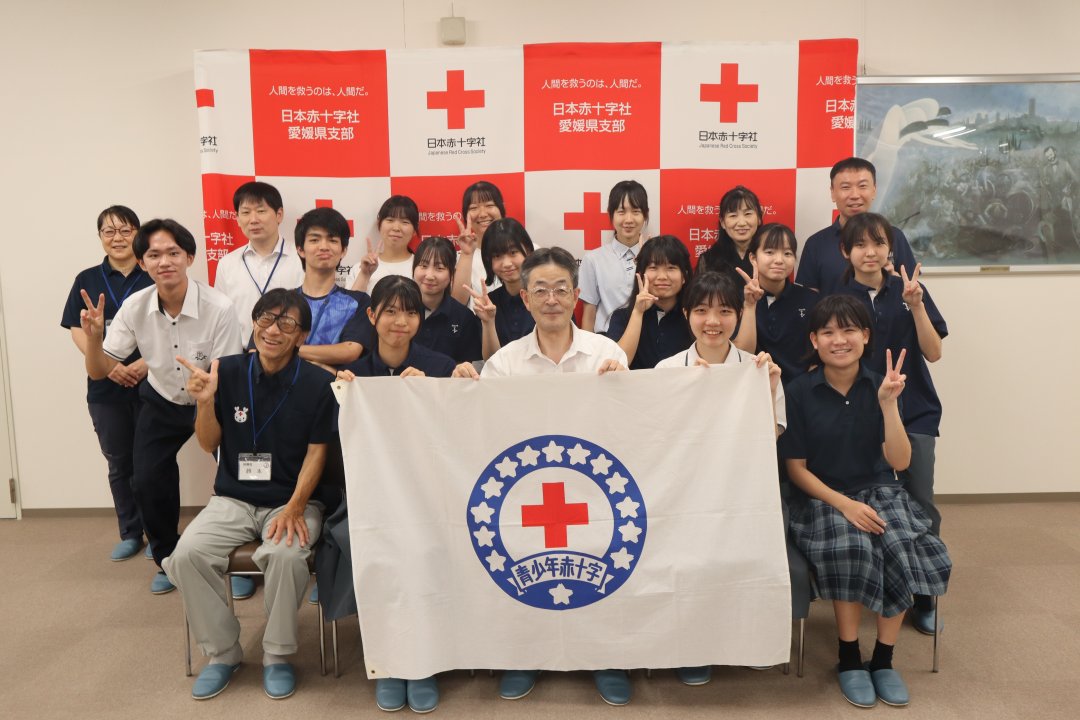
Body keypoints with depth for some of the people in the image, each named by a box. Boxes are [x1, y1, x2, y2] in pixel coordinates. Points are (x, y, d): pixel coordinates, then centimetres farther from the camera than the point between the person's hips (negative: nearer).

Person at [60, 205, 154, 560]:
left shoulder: (155, 278, 0)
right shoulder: (87, 280, 7)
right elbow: (78, 331, 3)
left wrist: (147, 362, -17)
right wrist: (108, 365, -12)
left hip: (151, 384, -2)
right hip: (105, 388, 3)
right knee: (119, 463, 11)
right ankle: (130, 534, 25)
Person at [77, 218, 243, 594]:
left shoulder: (218, 308, -26)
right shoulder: (134, 307, -14)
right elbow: (99, 371, -8)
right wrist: (93, 337, -28)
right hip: (162, 404, 4)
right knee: (147, 482, -4)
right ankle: (169, 560, 23)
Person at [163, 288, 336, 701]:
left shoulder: (317, 383, -8)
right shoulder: (227, 371, -3)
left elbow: (317, 452, -6)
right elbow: (209, 445, 3)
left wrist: (295, 507, -19)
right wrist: (205, 401, -16)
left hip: (293, 500, -2)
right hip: (233, 499, 3)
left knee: (285, 554, -32)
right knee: (187, 555, -22)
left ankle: (278, 656, -5)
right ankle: (222, 652, 2)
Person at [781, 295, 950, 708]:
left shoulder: (879, 387, 0)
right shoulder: (800, 392, -6)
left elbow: (899, 462, -6)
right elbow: (796, 467, -5)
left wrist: (888, 404, -18)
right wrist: (843, 503, -17)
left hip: (880, 492, 2)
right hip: (822, 497, -2)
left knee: (903, 547, -28)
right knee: (851, 547, -33)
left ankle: (883, 659, -6)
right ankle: (849, 658, -10)